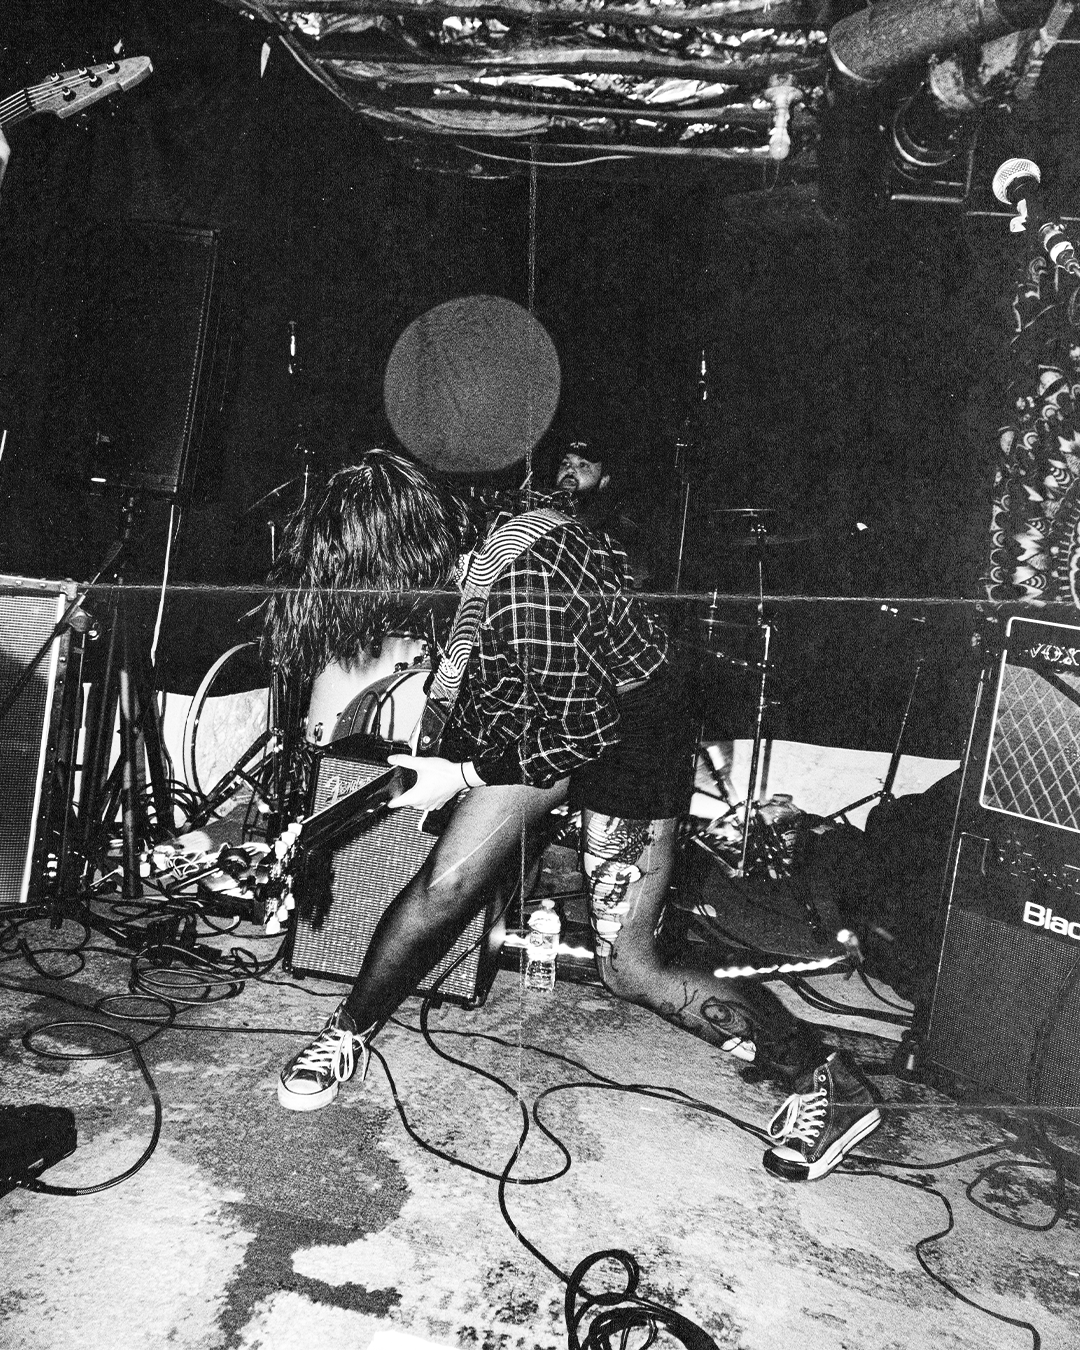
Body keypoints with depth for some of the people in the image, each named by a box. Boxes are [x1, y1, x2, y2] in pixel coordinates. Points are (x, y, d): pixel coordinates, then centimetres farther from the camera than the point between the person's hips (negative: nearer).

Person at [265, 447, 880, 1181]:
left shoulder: (526, 596, -35)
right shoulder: (472, 549, -9)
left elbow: (580, 732, -22)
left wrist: (465, 777, -14)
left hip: (625, 729, -7)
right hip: (542, 714, 7)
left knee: (628, 966, -5)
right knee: (444, 883, -2)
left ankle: (833, 1084, 8)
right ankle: (349, 1034, 22)